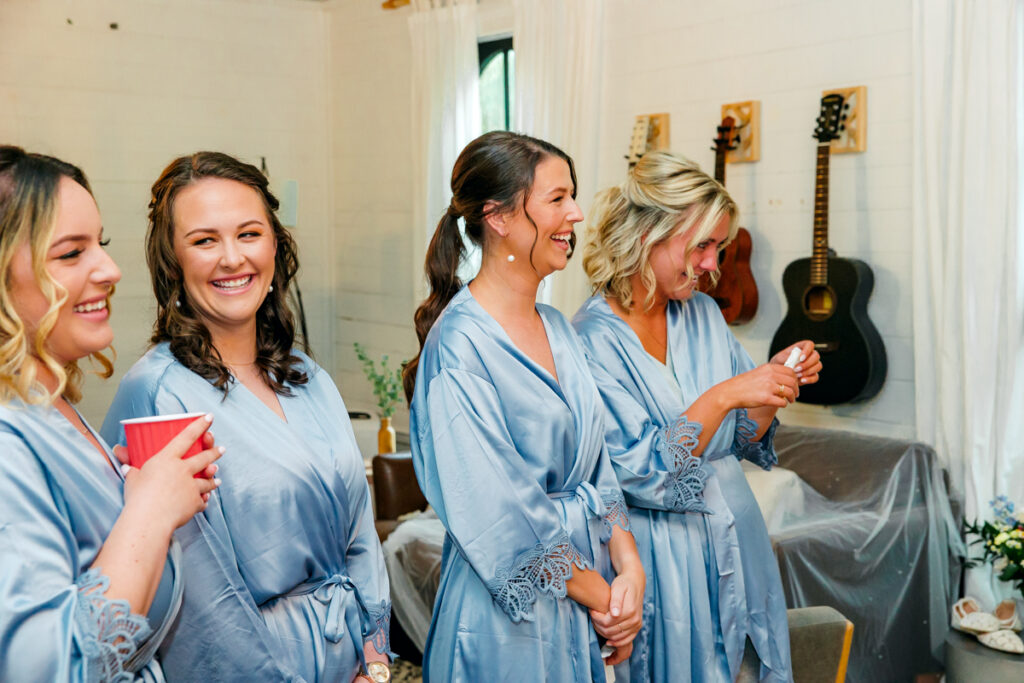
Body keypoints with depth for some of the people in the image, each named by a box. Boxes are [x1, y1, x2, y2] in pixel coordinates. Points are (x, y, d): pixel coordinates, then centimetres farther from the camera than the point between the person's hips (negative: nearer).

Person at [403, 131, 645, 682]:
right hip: (510, 616, -7)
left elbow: (596, 466, 7)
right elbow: (501, 515, -20)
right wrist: (601, 596, -12)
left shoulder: (555, 328, 5)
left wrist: (629, 569, -6)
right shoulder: (460, 343, -20)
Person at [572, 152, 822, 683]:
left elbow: (743, 440, 9)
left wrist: (778, 383, -7)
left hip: (733, 537, 6)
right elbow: (640, 475, -22)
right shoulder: (594, 339, -17)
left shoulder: (703, 314, 3)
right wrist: (721, 397, -27)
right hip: (660, 554, -6)